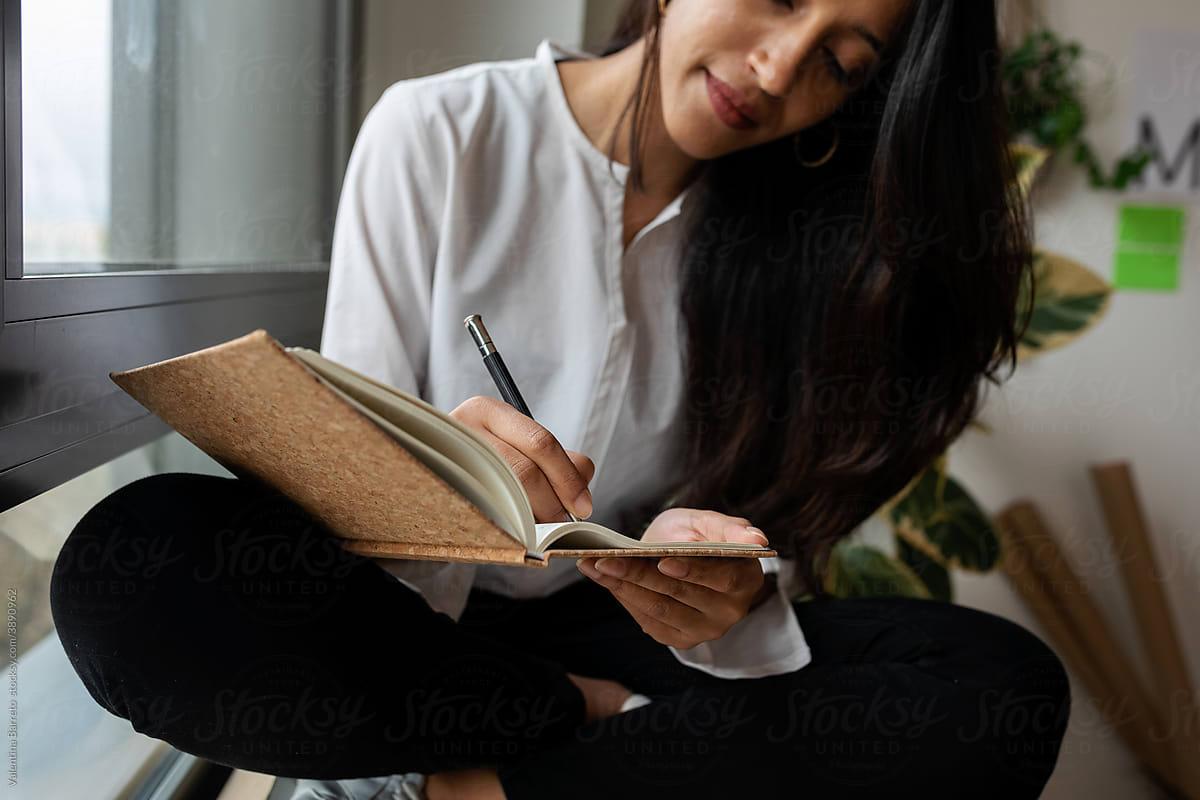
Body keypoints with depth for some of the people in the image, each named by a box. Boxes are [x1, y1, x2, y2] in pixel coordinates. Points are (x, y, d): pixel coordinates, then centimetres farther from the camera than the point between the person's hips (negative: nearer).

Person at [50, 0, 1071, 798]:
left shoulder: (798, 226, 0)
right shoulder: (439, 132, -8)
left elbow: (778, 540, -3)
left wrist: (733, 590, -28)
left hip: (623, 622, 2)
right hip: (416, 608, -1)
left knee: (1008, 688, -22)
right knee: (126, 563, -31)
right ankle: (598, 718, -13)